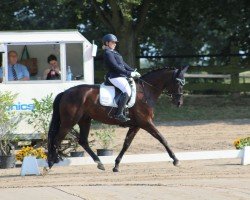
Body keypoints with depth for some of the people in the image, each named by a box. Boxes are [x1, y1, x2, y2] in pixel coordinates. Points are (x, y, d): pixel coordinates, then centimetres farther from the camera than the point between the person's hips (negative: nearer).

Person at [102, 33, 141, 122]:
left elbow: (123, 64, 21)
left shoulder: (114, 52, 20)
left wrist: (133, 71, 9)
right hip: (115, 76, -11)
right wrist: (129, 73, -20)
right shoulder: (108, 53, -11)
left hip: (121, 75, 11)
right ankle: (119, 114, -30)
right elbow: (115, 67, -19)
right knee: (127, 90, -27)